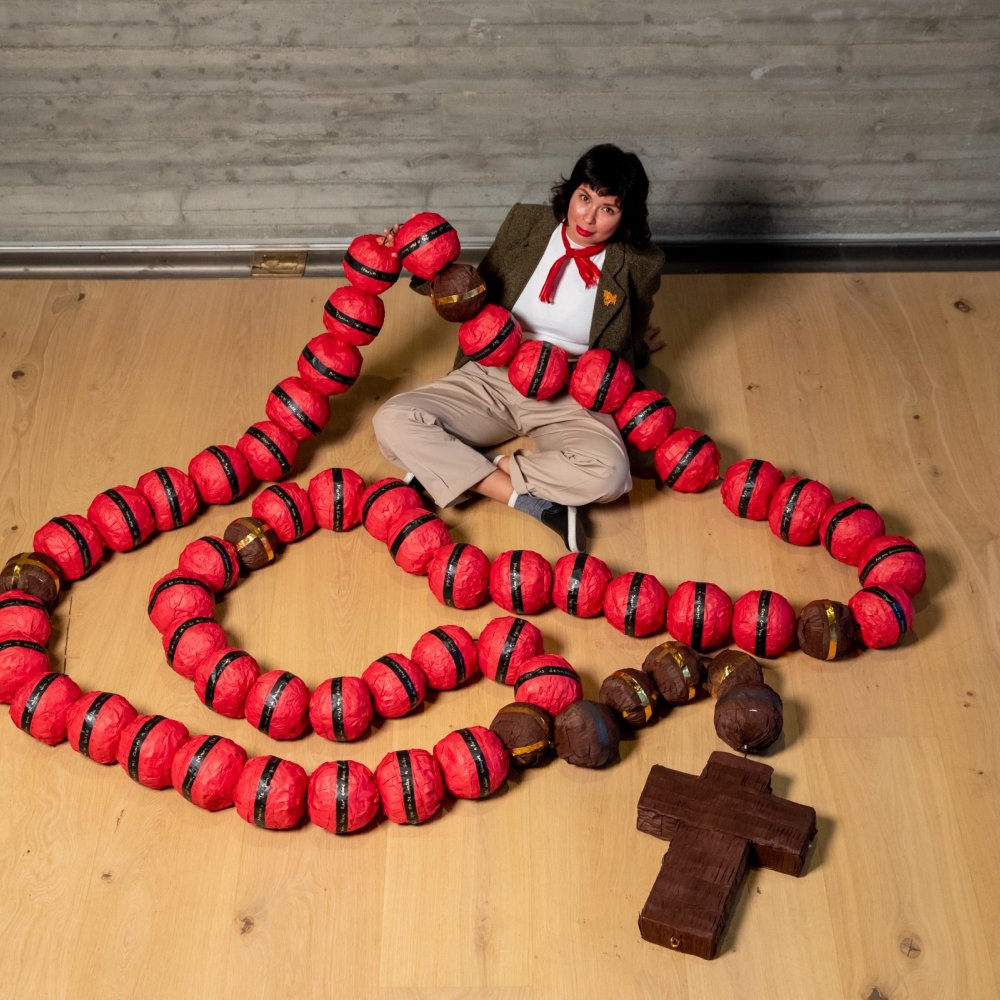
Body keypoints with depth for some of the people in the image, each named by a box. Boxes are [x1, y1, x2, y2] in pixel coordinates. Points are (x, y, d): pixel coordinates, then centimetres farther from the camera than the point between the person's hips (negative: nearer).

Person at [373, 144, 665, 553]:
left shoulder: (640, 266, -3)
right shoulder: (525, 222, 1)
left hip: (571, 399, -2)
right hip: (491, 378, 2)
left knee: (608, 472, -35)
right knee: (393, 420, -23)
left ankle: (458, 471, -19)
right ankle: (534, 502, -22)